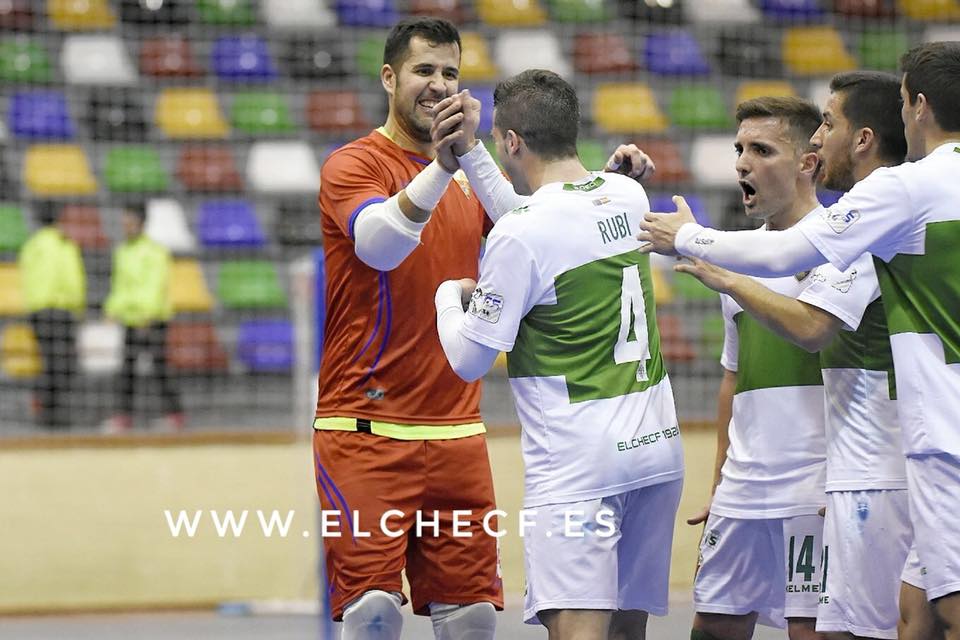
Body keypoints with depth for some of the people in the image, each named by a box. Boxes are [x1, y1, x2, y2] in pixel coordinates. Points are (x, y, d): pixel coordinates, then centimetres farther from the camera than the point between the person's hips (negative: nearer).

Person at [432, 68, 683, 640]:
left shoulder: (521, 233, -14)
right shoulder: (629, 197, 6)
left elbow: (469, 361, -6)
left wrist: (448, 294, 14)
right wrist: (471, 158, 31)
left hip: (577, 467, -8)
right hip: (658, 445, 8)